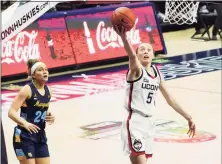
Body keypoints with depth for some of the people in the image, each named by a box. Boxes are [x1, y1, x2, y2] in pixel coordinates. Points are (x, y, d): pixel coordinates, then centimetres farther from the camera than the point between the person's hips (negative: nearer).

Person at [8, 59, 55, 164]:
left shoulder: (47, 91, 7)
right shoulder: (27, 90, -14)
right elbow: (11, 112, -21)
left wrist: (50, 117, 1)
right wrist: (25, 124, -37)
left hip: (40, 136, 7)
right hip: (24, 136, -7)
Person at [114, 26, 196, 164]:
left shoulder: (157, 72, 11)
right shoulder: (136, 70, -9)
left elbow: (169, 98, 20)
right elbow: (132, 56, -34)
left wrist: (188, 118, 21)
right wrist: (123, 37, -54)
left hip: (149, 122, 7)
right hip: (135, 122, -7)